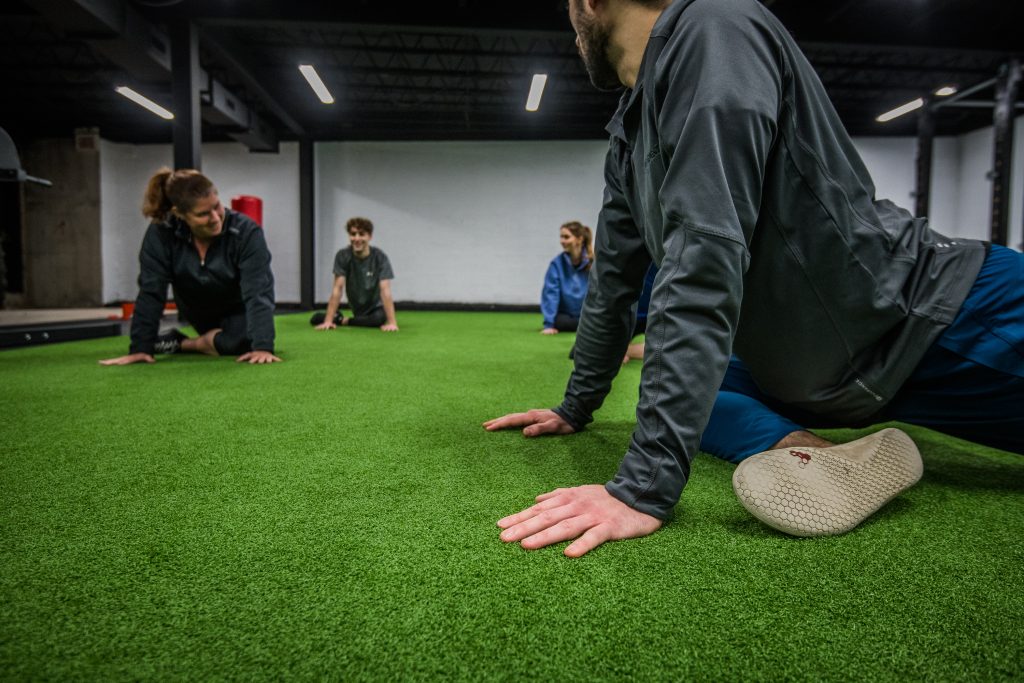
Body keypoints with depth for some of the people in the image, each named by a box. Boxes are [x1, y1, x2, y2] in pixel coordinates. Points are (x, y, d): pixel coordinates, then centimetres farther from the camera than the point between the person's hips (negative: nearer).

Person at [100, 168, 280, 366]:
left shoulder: (246, 231, -33)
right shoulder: (160, 234, -25)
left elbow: (258, 292, -39)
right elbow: (150, 293, -24)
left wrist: (263, 347, -50)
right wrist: (140, 348, -30)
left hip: (239, 309, -4)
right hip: (197, 309, 4)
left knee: (242, 342, -26)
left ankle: (181, 343, -4)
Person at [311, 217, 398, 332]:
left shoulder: (380, 257, -18)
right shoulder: (342, 256, -12)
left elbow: (385, 290, -26)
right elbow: (338, 288, -16)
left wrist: (392, 323, -37)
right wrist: (328, 321, -25)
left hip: (376, 308, -1)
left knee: (381, 318, -37)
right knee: (315, 319, -17)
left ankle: (345, 321, -9)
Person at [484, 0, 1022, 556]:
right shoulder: (628, 141, 5)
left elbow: (705, 271, -31)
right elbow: (614, 281, 11)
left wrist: (644, 488, -31)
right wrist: (575, 409, 18)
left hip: (940, 322, -8)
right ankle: (797, 449, -2)